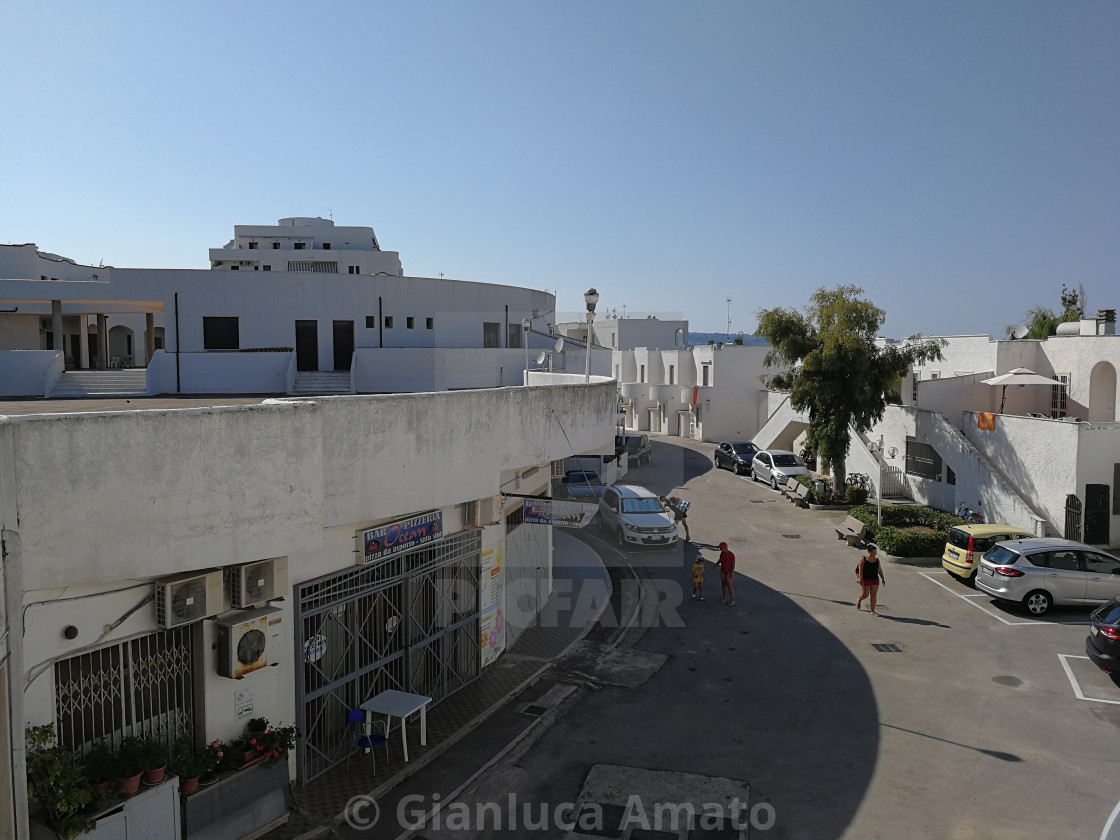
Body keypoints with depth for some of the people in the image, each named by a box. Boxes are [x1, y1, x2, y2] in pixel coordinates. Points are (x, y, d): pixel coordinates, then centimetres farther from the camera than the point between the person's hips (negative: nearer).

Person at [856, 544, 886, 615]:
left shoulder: (877, 560, 3)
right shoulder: (863, 559, -10)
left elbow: (880, 570, 7)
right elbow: (860, 570, -13)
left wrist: (883, 579, 3)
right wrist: (861, 579, -21)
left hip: (875, 580, 4)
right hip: (866, 580, -4)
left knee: (874, 595, 2)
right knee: (865, 594, 3)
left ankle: (872, 611, 8)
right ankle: (859, 601, 35)